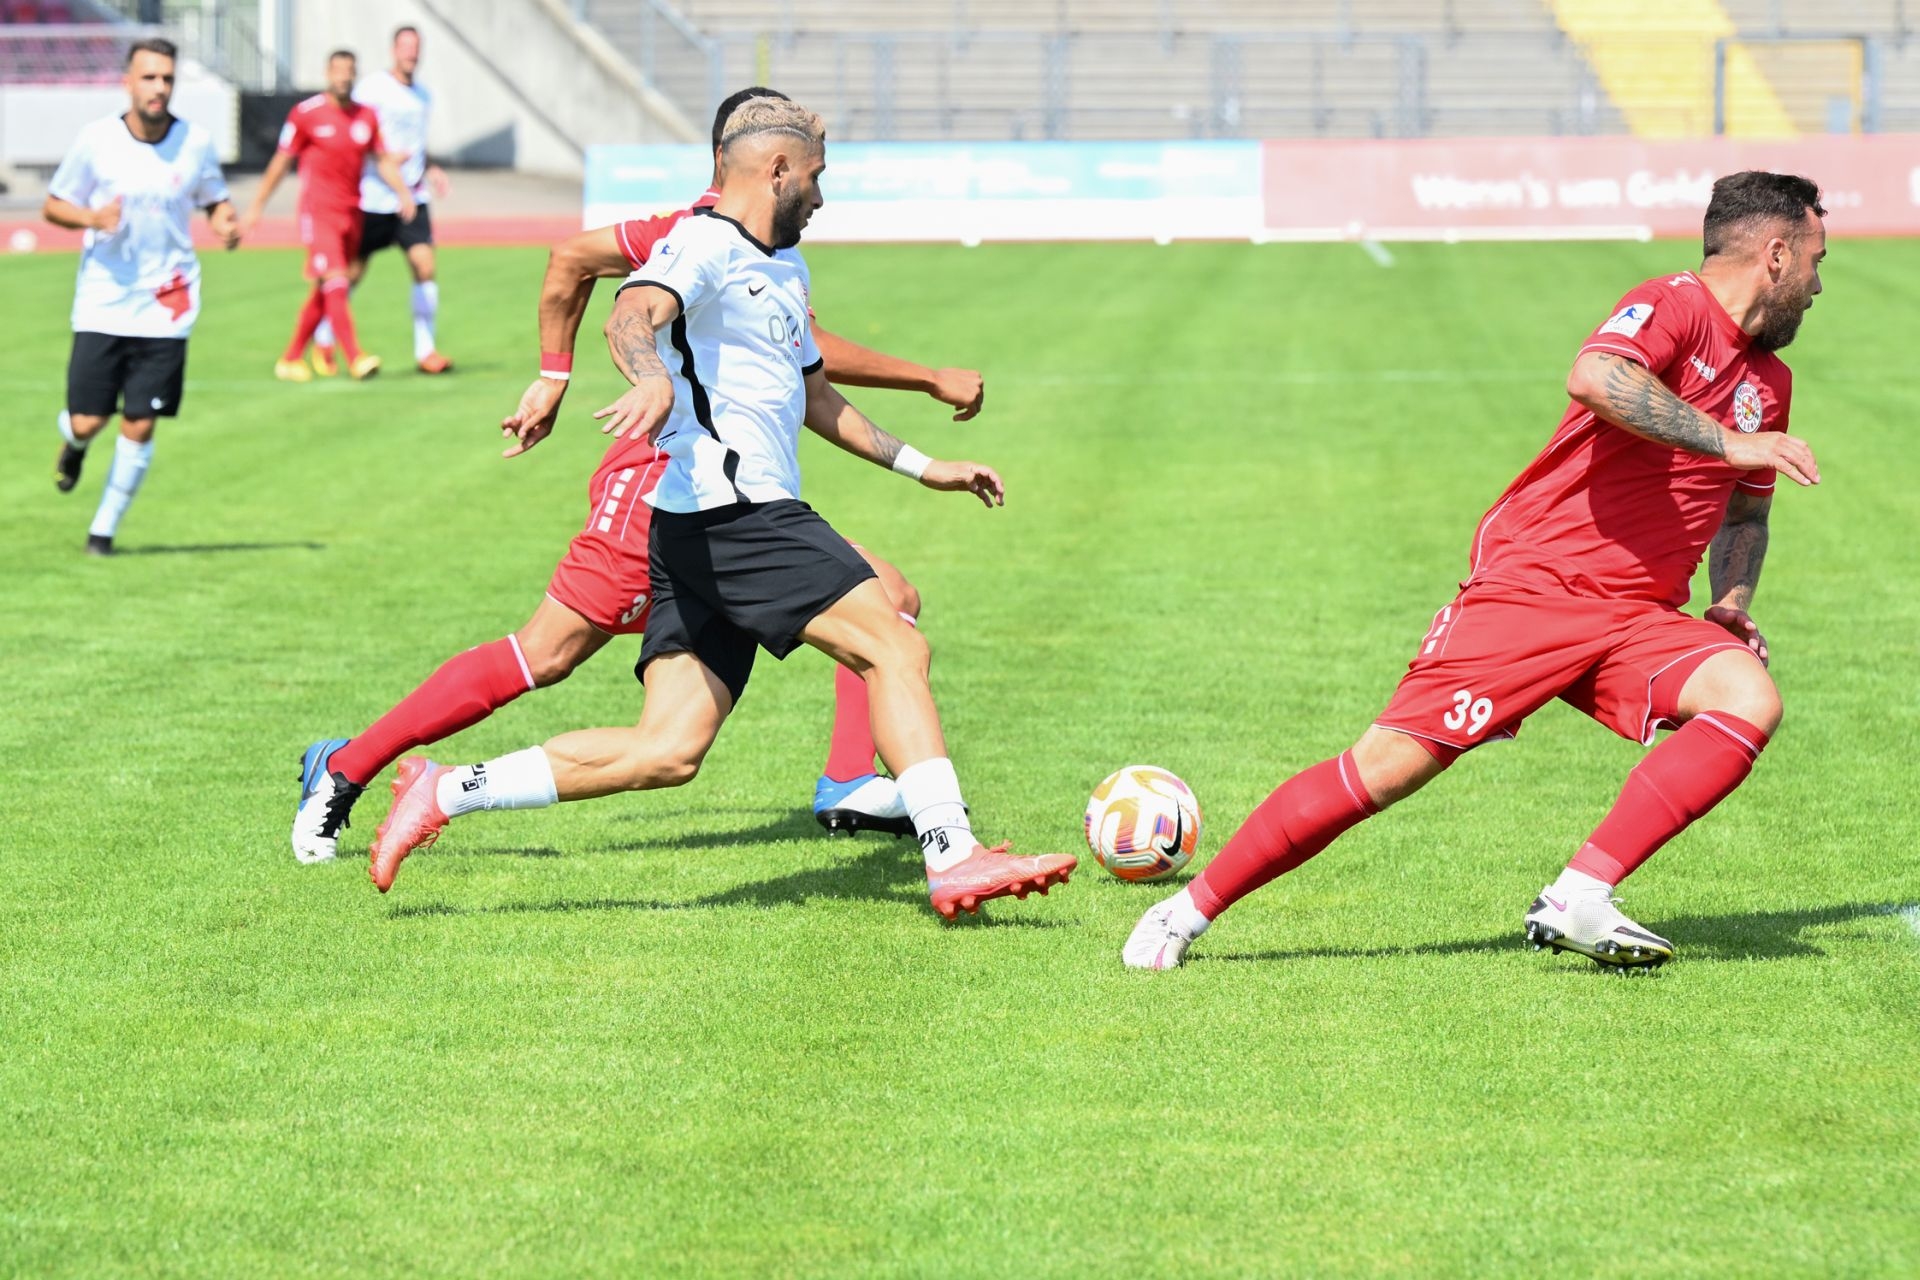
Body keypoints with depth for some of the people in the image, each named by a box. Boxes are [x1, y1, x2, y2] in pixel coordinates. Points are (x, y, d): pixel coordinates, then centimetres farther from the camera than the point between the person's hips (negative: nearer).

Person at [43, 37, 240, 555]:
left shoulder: (196, 142, -2)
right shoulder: (97, 140, -6)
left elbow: (216, 201, 14)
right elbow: (53, 206, 4)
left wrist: (226, 223, -9)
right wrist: (92, 216, -17)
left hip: (166, 309, 1)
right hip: (102, 303, -1)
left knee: (139, 427, -2)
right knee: (87, 422, -4)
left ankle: (105, 527, 16)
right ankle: (73, 445, 35)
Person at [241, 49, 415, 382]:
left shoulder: (367, 116, 8)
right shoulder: (306, 114, -5)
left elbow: (383, 160, 13)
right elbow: (281, 162, 1)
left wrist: (402, 190, -4)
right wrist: (257, 205, 4)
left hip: (352, 213, 6)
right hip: (319, 213, -6)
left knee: (324, 292, 10)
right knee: (336, 283, -17)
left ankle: (291, 359, 20)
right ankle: (354, 358, -23)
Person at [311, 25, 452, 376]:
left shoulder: (423, 95, 13)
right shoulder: (371, 88, -8)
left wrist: (429, 170, 10)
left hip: (412, 197, 5)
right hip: (373, 197, -5)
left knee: (425, 266, -9)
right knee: (353, 272, 3)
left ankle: (426, 351, -4)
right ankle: (323, 341, 22)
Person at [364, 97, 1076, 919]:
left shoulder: (782, 267, 26)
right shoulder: (707, 246, -6)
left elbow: (814, 397, 38)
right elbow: (632, 315, -27)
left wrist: (922, 467, 38)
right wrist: (654, 381, -49)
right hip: (730, 509, -10)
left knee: (668, 751, 1)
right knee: (894, 647, -12)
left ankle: (445, 792, 3)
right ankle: (953, 858, -14)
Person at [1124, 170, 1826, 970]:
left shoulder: (1769, 380, 16)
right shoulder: (1674, 307, -9)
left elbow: (1744, 511, 33)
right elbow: (1594, 379, -33)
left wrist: (1733, 602, 14)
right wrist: (1729, 442, -28)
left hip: (1639, 617, 7)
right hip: (1532, 586, -7)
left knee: (1750, 699, -22)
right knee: (1390, 766, -12)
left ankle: (1578, 902, -22)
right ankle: (1188, 910, 3)